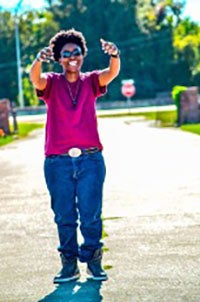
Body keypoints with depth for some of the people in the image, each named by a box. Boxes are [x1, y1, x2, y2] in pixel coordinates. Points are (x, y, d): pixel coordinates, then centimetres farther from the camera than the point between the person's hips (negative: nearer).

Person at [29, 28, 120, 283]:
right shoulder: (51, 83, 5)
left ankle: (93, 262, 12)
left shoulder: (90, 81, 8)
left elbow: (111, 73, -12)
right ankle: (69, 265, 14)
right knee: (64, 216, 5)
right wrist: (39, 60, -40)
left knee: (91, 214, 1)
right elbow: (35, 78, -17)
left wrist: (114, 56, -35)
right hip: (58, 161, 0)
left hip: (90, 159, 0)